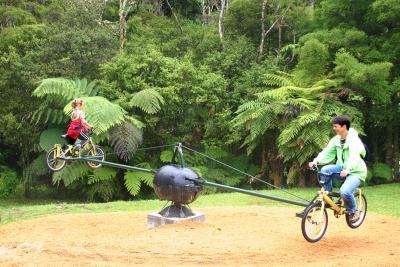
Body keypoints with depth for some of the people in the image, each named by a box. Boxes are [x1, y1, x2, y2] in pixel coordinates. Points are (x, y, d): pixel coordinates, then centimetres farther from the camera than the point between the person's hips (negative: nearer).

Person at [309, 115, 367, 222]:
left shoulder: (354, 139, -19)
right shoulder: (336, 139, 1)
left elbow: (354, 157, -34)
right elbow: (327, 153, -3)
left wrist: (348, 169, -51)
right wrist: (316, 161, -22)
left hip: (356, 172, -6)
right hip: (342, 169, 6)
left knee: (344, 191, -30)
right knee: (325, 170, -23)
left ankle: (354, 211, 1)